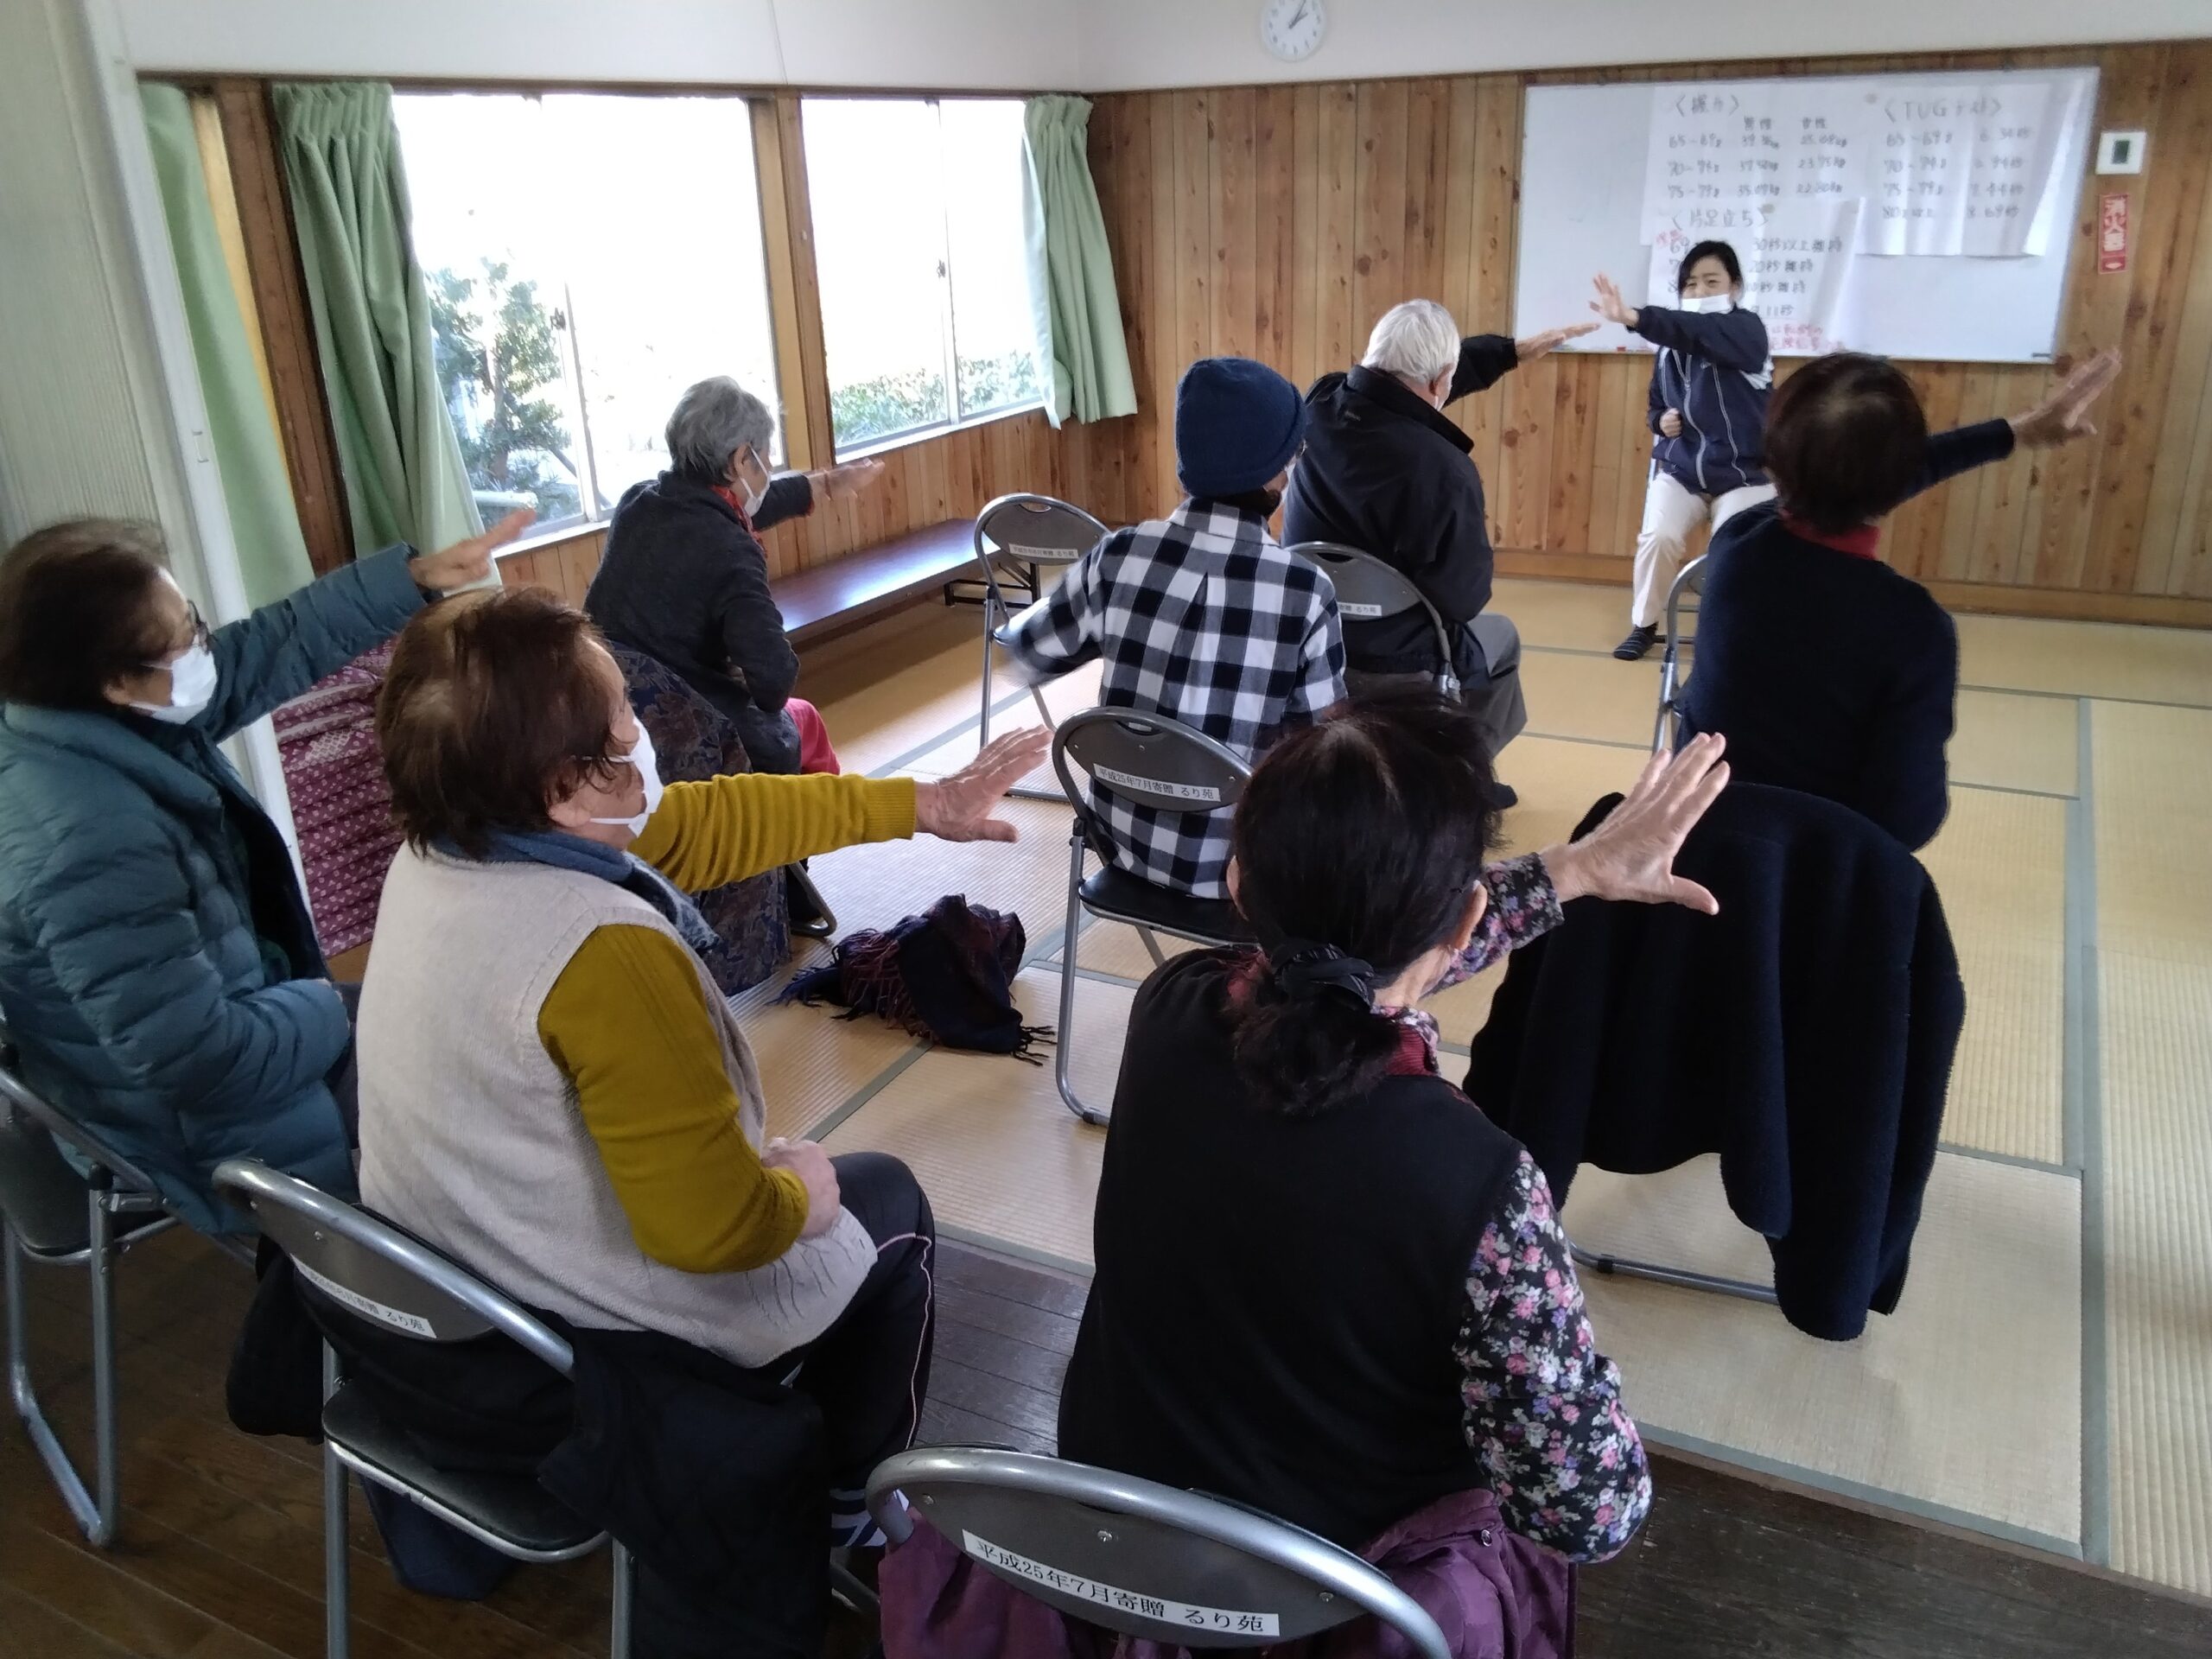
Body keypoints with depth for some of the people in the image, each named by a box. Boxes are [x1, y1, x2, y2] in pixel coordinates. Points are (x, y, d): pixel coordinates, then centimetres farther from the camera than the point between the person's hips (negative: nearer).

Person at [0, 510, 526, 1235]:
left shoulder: (94, 721, -8)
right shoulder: (93, 846, -35)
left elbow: (272, 645, 3)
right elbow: (207, 1064, -33)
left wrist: (415, 576, -2)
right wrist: (329, 1010, -15)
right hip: (223, 1141, -9)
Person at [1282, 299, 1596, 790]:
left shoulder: (1320, 403, -10)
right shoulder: (1441, 470, -29)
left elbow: (1414, 368, 10)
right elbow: (1463, 600, -18)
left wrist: (1514, 350, 21)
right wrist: (1476, 529, 3)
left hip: (1304, 639, 6)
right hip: (1392, 666, -6)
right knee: (1500, 636, 29)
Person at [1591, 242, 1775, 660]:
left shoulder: (1747, 330, -10)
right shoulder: (1670, 348, 5)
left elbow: (1701, 333, -33)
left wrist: (1634, 318, -48)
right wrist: (1661, 421, -5)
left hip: (1743, 473, -3)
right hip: (1680, 468, 4)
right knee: (1658, 537, -21)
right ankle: (1644, 625, 1)